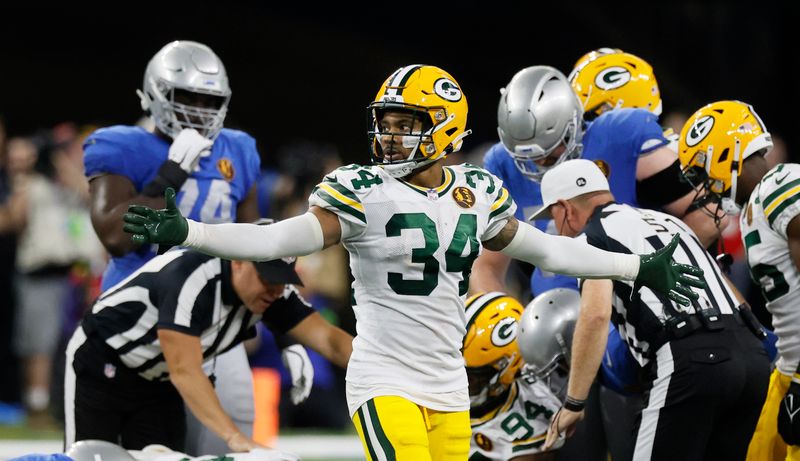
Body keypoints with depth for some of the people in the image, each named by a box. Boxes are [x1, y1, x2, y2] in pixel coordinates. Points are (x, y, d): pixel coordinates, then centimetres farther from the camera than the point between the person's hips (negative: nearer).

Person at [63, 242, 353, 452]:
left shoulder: (272, 291, -14)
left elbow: (328, 339, -16)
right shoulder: (190, 278, -36)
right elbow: (185, 371, -40)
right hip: (100, 370, -7)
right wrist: (234, 437, -48)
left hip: (159, 383, 7)